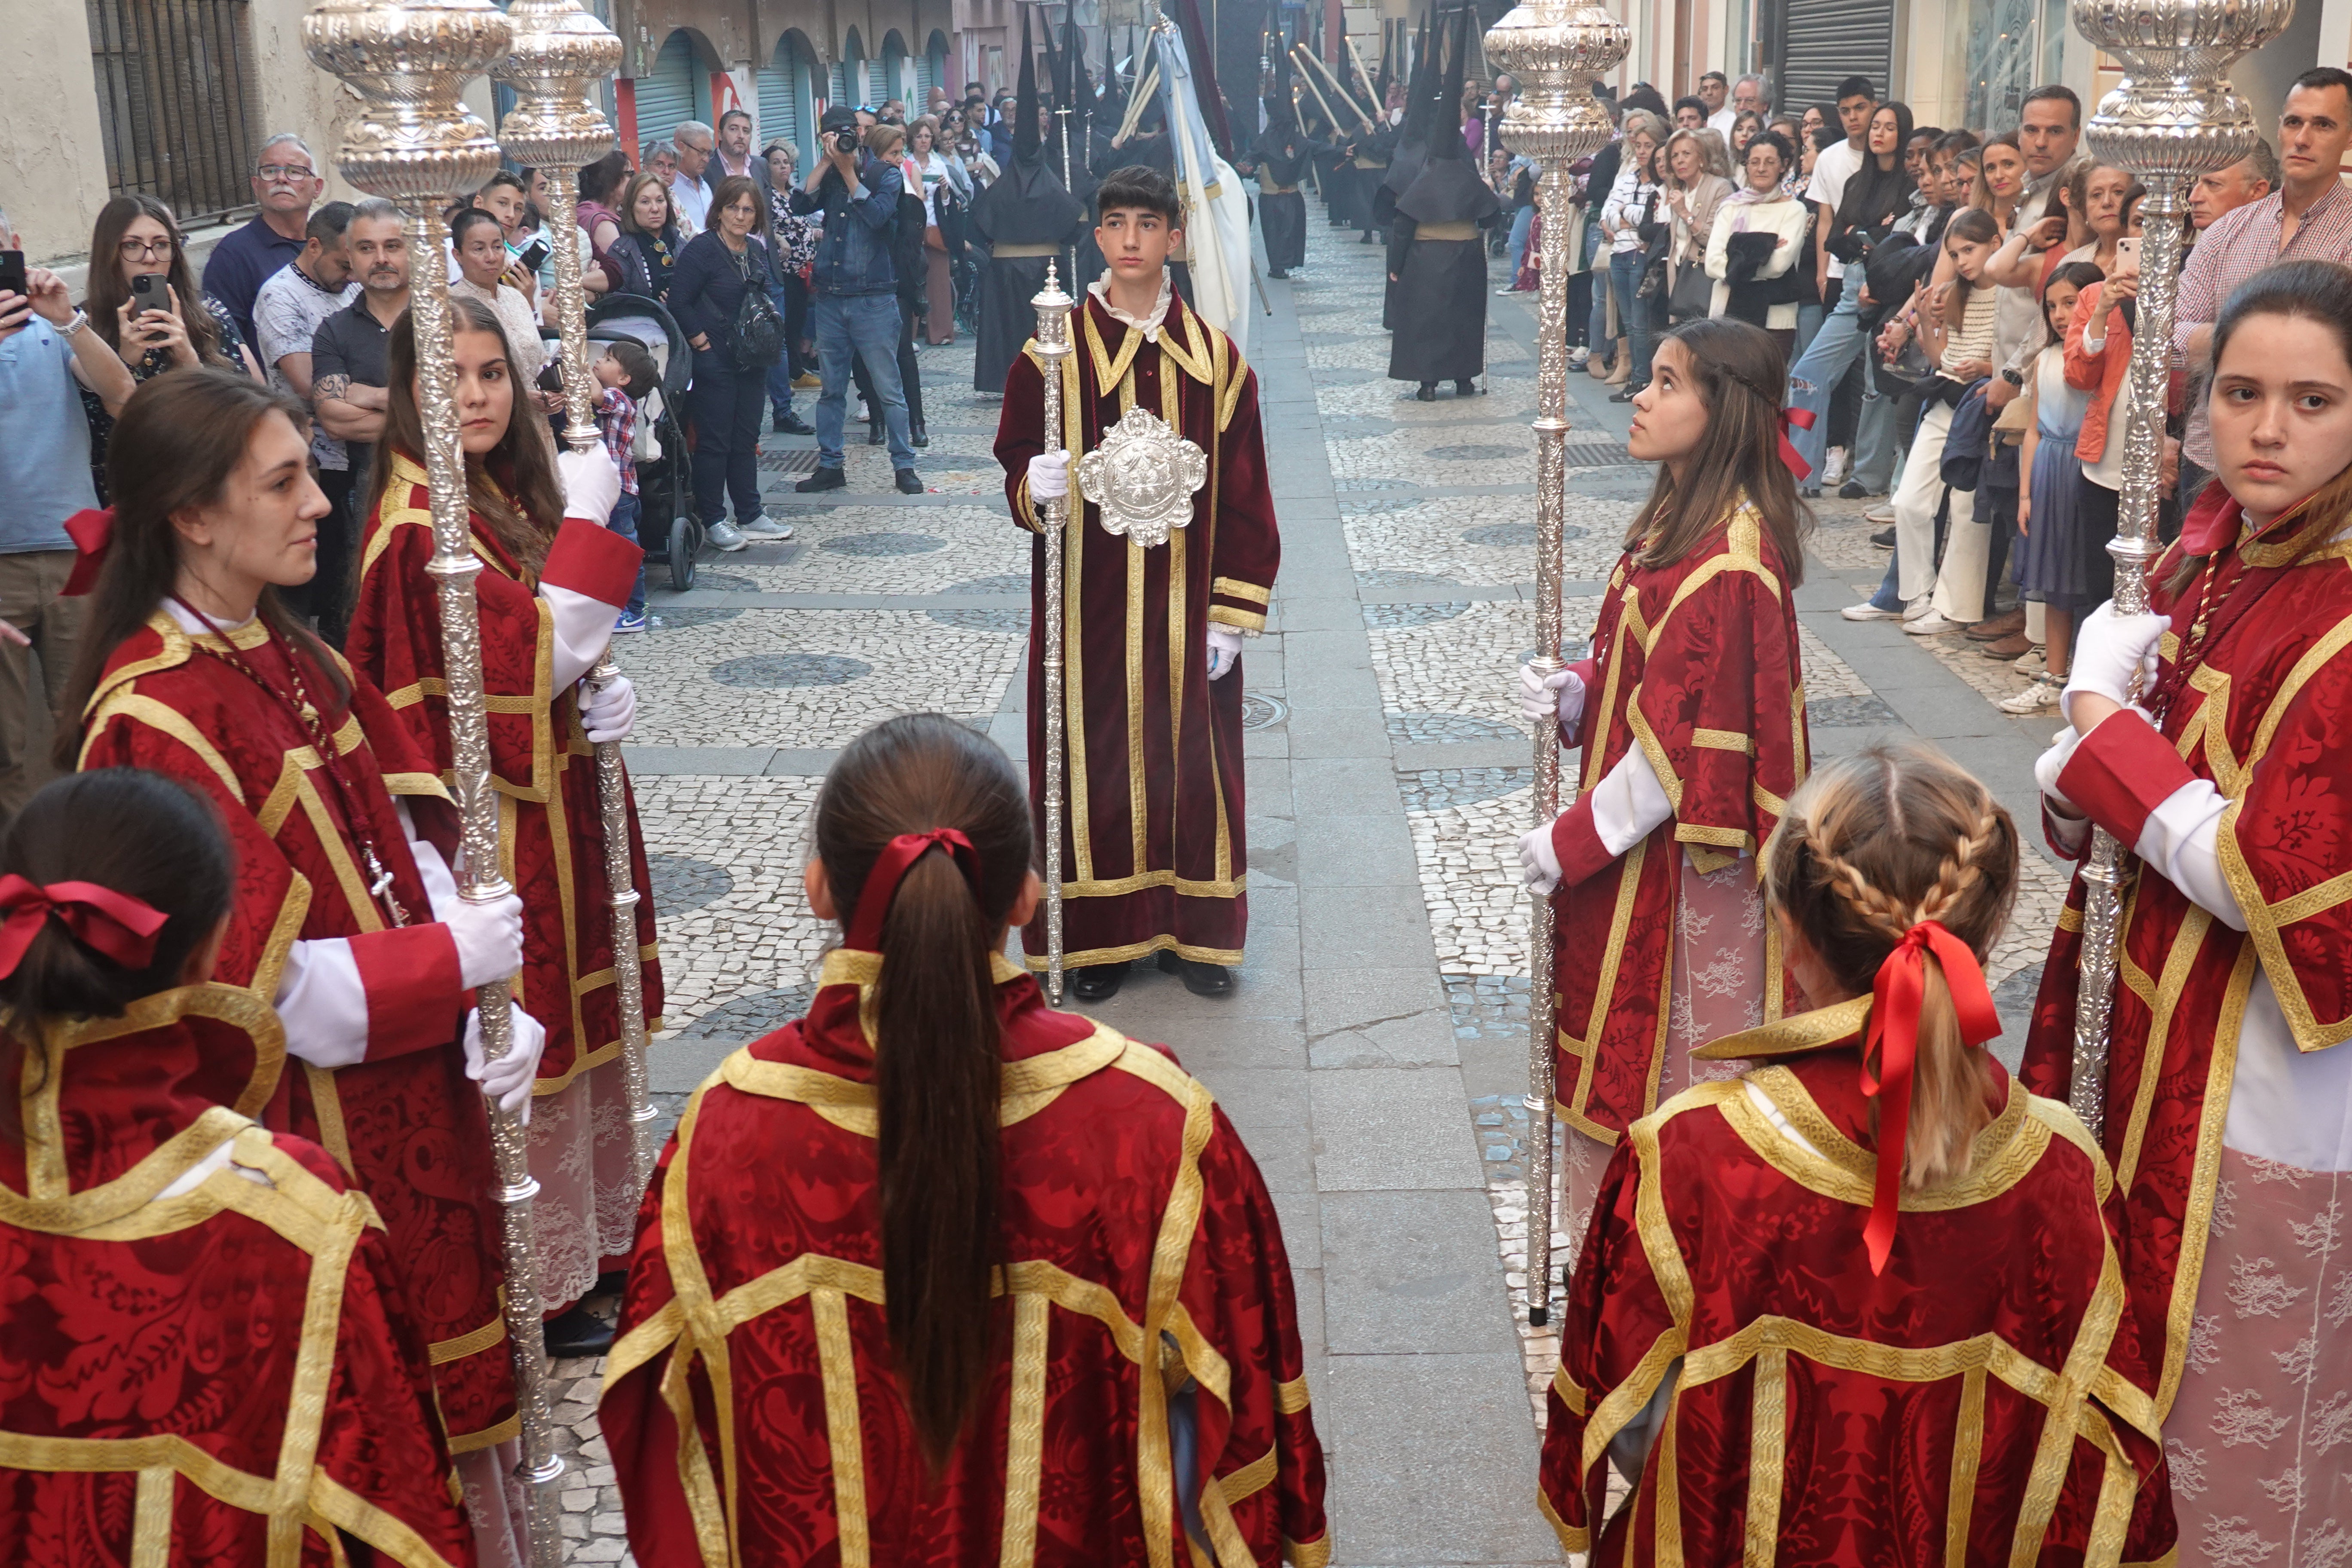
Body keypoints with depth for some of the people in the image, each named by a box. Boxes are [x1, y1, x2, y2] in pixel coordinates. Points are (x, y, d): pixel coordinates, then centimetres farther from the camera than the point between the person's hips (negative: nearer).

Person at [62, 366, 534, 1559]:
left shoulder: (293, 660, 7)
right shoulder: (151, 722, -19)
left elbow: (409, 850, 4)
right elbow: (247, 979, -22)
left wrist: (492, 1006, -9)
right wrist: (453, 963, -18)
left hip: (412, 1097, 8)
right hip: (301, 1134, -7)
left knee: (450, 1390, 19)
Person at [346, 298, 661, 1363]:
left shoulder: (509, 496, 9)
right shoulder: (420, 526, -19)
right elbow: (532, 657, -25)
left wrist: (611, 694, -3)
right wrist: (588, 521, -22)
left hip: (561, 799, 9)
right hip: (505, 826, -9)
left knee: (575, 1027, 19)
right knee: (524, 1049, 3)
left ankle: (594, 1234, 35)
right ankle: (539, 1287, 18)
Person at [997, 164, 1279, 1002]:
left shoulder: (1214, 358, 1)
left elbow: (1243, 499, 1)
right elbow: (1019, 468, 2)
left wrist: (1230, 614, -4)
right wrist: (1034, 485, -22)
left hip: (1186, 607, 1)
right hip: (1088, 604, -1)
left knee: (1190, 756, 8)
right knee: (1095, 758, 4)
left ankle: (1194, 928, 22)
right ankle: (1098, 932, 17)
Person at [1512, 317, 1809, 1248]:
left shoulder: (1728, 565, -24)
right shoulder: (1677, 520, 6)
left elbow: (1683, 744, -23)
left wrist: (1574, 841, -17)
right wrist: (1569, 697, -3)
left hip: (1683, 859, -9)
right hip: (1638, 838, 9)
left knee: (1671, 1061, 5)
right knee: (1630, 1053, 18)